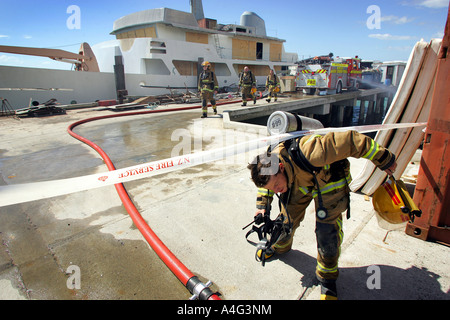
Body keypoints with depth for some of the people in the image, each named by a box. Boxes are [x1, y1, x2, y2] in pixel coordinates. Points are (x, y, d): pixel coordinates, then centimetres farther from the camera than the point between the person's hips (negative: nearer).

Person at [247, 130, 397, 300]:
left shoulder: (309, 153, -46)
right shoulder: (269, 163, -25)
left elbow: (352, 141, -35)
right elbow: (265, 182, 3)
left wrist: (384, 160, -23)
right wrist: (262, 204, -3)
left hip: (329, 179, -4)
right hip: (299, 180, 5)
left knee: (327, 229, -9)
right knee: (288, 216, 8)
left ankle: (327, 276, 16)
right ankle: (279, 246, 42)